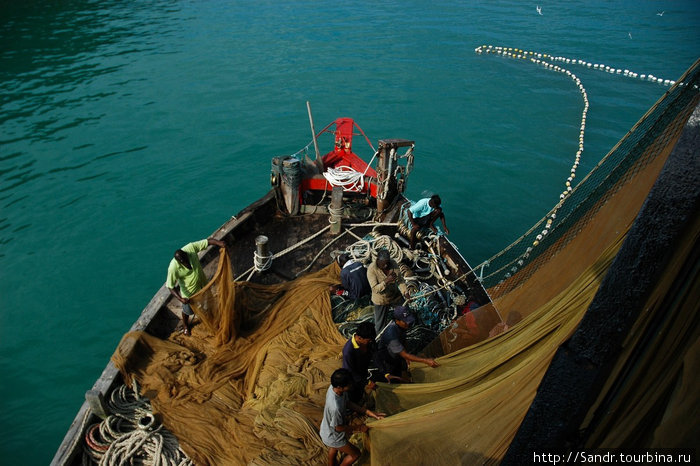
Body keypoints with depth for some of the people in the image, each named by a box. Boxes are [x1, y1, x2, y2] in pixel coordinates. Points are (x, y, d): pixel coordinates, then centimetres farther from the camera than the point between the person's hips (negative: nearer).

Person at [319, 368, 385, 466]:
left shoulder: (333, 387, -21)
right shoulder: (335, 407, -44)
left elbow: (347, 403, -5)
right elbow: (338, 428, -26)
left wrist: (368, 412, -9)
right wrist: (358, 428, -12)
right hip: (333, 437, -7)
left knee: (334, 448, 36)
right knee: (355, 454, 17)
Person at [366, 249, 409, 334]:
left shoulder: (393, 264, -17)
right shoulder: (372, 269, -27)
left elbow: (400, 280, -12)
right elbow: (375, 289, -28)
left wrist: (405, 292, -27)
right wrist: (386, 281, -42)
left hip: (395, 296, 4)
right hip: (381, 300, -4)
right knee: (380, 322, 14)